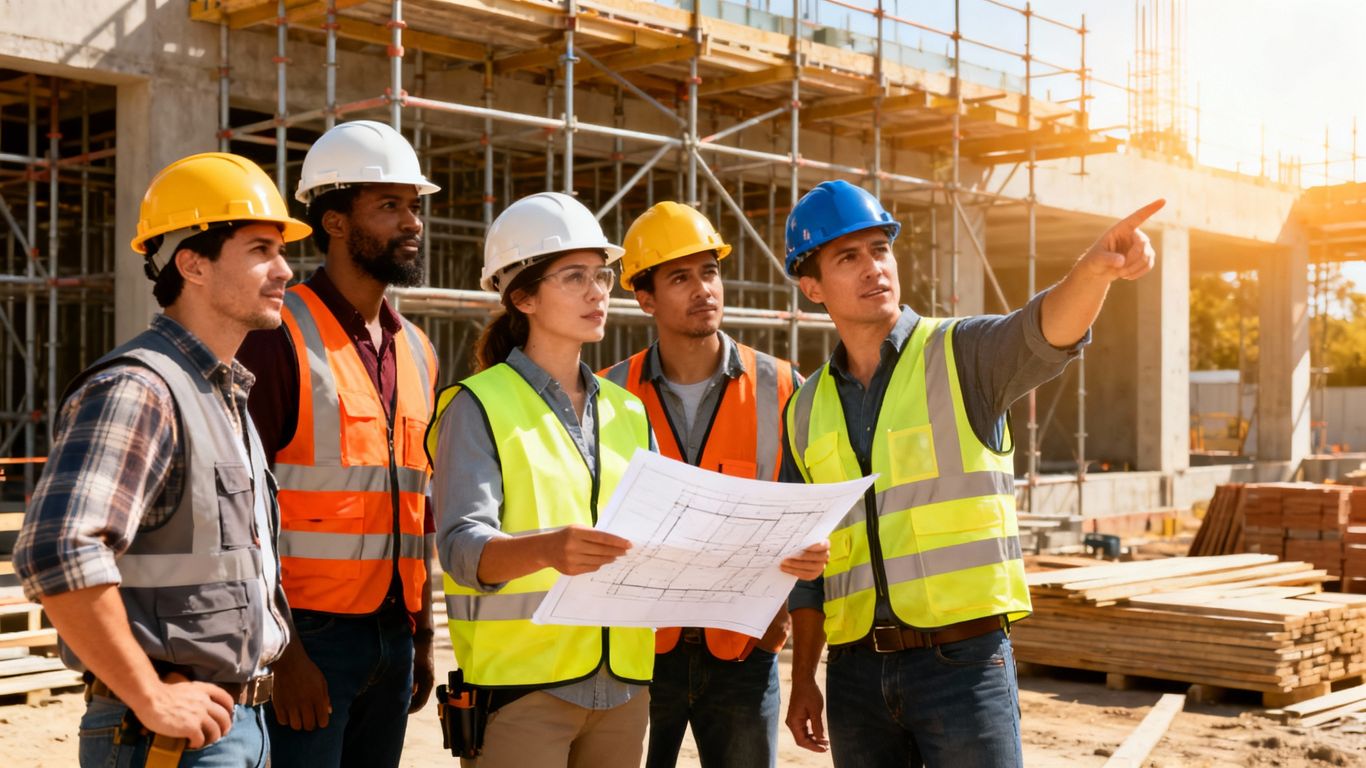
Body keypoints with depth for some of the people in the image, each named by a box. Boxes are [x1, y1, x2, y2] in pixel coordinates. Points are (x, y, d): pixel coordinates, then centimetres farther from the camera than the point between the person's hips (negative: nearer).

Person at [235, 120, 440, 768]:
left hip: (393, 637, 7)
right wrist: (282, 649, -17)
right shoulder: (281, 338, -10)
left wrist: (422, 635, 15)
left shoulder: (416, 351, 13)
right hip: (309, 634, -7)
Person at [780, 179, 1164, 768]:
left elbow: (1045, 333, -24)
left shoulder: (962, 354, -2)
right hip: (856, 670, 4)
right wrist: (802, 680, 11)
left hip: (963, 658, -4)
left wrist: (1096, 267, -45)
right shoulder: (807, 410, 10)